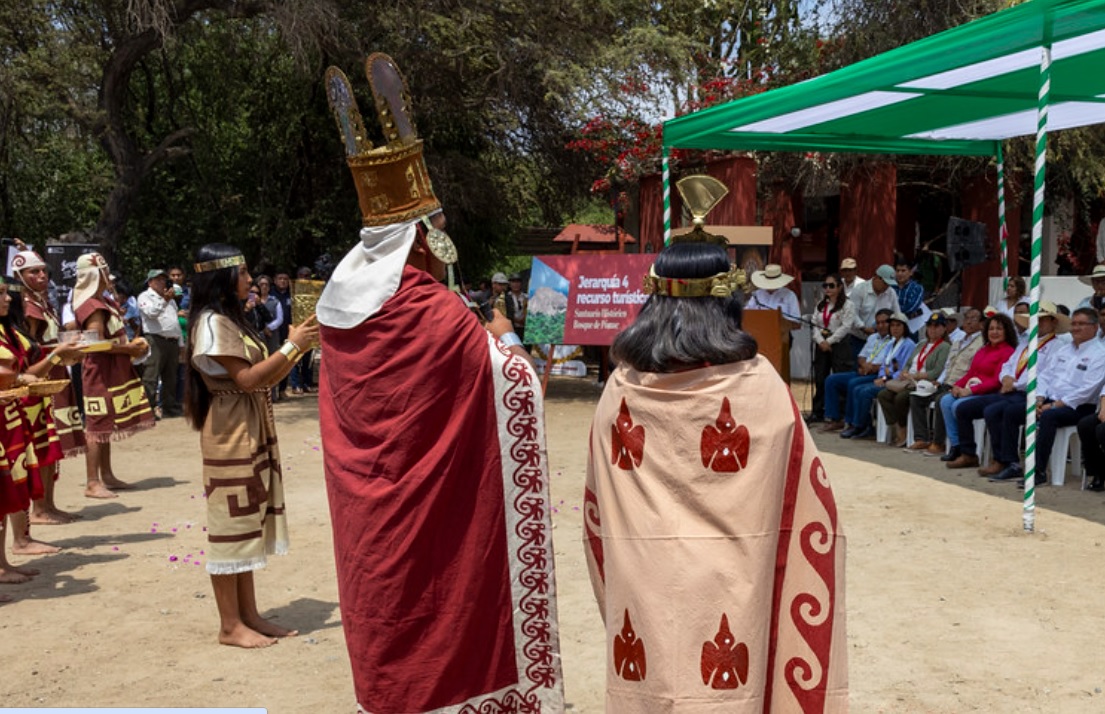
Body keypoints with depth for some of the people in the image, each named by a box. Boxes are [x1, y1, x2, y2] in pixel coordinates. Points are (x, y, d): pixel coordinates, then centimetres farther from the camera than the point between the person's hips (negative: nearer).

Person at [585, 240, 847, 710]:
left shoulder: (621, 389, -1)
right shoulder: (758, 386, -9)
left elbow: (596, 514, 7)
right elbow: (809, 508, -5)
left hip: (642, 594, 3)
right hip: (729, 594, -2)